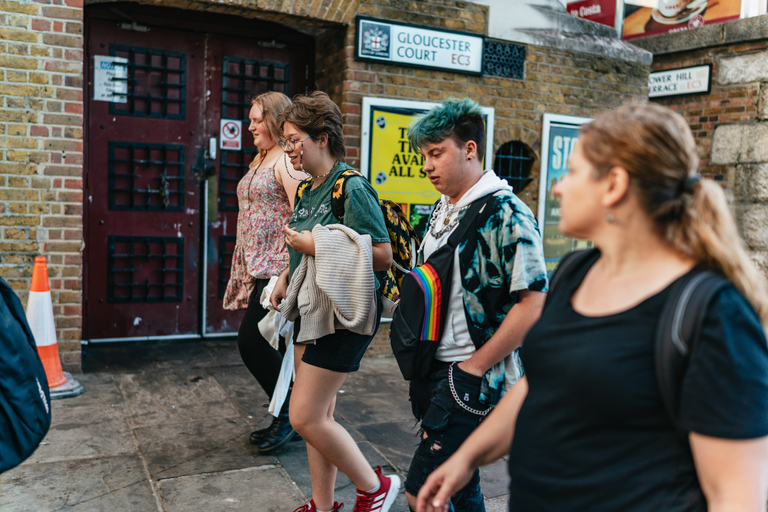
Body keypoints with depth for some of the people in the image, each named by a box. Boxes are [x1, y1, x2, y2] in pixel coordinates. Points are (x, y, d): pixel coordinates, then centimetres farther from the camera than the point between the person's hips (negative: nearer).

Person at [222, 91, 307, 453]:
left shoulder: (287, 161, -12)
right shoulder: (260, 161, 19)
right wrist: (245, 268, 21)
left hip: (278, 267, -9)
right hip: (258, 267, 10)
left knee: (251, 340, -8)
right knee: (281, 343, 13)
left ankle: (289, 414, 8)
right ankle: (287, 419, 24)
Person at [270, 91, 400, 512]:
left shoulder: (352, 189, -15)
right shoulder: (307, 191, 12)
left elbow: (382, 256, -21)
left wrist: (315, 247, -21)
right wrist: (286, 278, 6)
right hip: (309, 309, 9)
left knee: (306, 417, -7)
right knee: (318, 414, 14)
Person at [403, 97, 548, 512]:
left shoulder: (507, 216, -16)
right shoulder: (443, 210, 10)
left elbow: (534, 304, -19)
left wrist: (474, 368, -16)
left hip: (472, 376, -8)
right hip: (433, 367, 8)